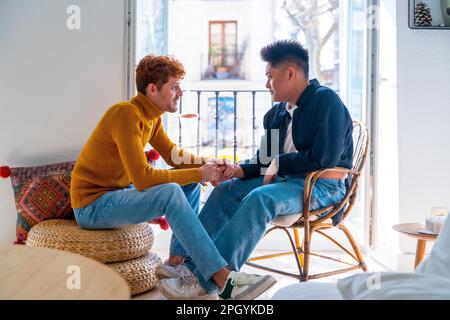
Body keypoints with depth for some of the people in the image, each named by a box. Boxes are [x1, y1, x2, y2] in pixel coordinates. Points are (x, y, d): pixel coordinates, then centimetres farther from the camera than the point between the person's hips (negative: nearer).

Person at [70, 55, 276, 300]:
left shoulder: (152, 116, 4)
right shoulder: (126, 114, -24)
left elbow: (173, 155, 10)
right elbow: (142, 178, -29)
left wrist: (209, 164, -8)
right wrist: (198, 173, -23)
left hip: (117, 193, 9)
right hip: (92, 204, -9)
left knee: (190, 186, 4)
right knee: (171, 193, -30)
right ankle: (221, 278, -27)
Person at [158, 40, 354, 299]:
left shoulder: (326, 101, -10)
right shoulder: (277, 113, 14)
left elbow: (325, 159, -20)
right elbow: (265, 161, 15)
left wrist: (278, 164, -11)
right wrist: (240, 170, -5)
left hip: (323, 186, -8)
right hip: (286, 179, 8)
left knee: (259, 198, -33)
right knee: (226, 190, -5)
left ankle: (206, 279, -30)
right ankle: (188, 262, -14)